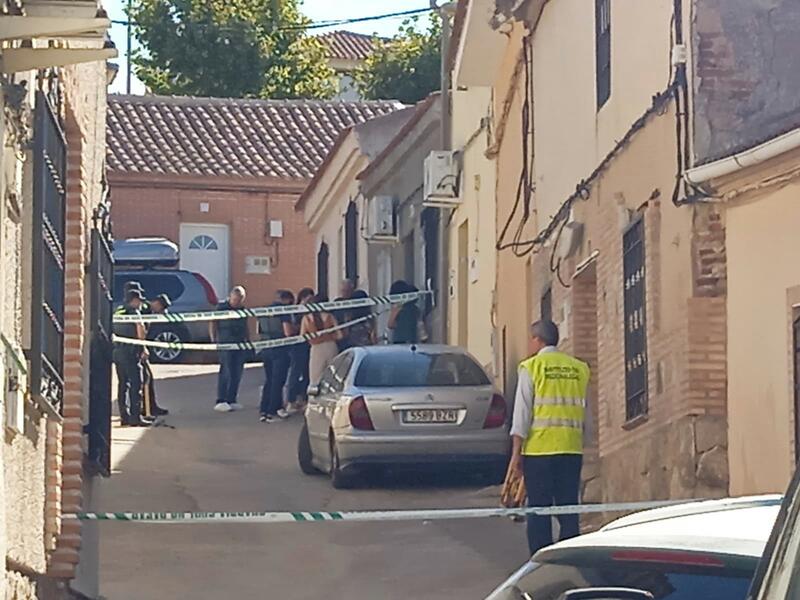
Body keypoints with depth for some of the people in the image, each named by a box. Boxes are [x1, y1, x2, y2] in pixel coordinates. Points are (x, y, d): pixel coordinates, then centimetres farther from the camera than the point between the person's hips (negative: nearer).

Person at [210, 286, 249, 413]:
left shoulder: (243, 310, 11)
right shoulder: (221, 307, -3)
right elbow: (212, 324, -3)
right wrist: (213, 340, -10)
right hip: (225, 344, -6)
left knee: (237, 374, 6)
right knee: (226, 372, -12)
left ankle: (232, 400, 14)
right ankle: (221, 401, -12)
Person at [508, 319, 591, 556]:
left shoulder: (532, 367, -2)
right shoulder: (579, 368, 10)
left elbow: (522, 412, -5)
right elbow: (583, 412, 11)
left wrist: (516, 453, -3)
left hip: (539, 448, -4)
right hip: (572, 448, 4)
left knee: (539, 510, 1)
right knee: (569, 510, 7)